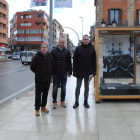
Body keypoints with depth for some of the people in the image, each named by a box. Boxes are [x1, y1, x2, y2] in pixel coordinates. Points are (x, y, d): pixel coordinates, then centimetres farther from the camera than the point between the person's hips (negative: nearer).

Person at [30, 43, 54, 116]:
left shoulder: (50, 57, 4)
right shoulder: (37, 57, -8)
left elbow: (52, 66, 18)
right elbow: (32, 67, 0)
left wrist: (50, 74, 11)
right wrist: (38, 73, 4)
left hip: (47, 79, 4)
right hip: (39, 79, -4)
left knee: (45, 93, 12)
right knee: (38, 94, 0)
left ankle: (43, 106, 28)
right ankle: (37, 109, 8)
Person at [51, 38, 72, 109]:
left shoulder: (67, 51, 5)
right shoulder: (54, 51, 0)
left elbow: (69, 62, 7)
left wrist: (70, 72, 4)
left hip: (64, 73, 2)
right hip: (56, 73, -1)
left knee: (63, 88, 10)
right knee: (55, 88, 3)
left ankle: (62, 101, 22)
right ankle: (54, 102, 14)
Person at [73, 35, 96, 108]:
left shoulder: (92, 49, 4)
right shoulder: (78, 49, 1)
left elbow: (94, 61, 5)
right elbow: (75, 60, -1)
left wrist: (94, 71, -1)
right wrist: (74, 71, -7)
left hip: (88, 72, 1)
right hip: (79, 72, -1)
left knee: (87, 87, 11)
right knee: (78, 87, 6)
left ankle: (86, 101, 21)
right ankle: (76, 101, 15)